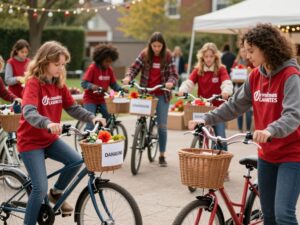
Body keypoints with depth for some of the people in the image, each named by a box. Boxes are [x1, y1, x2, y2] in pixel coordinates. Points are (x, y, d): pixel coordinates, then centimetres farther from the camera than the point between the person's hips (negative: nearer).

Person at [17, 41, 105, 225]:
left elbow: (72, 108, 3)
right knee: (41, 188, -13)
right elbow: (29, 112, -33)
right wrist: (48, 123, -52)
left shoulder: (59, 84, 3)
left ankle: (57, 192, 10)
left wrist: (92, 118, -14)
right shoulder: (34, 83, -19)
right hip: (31, 141, -6)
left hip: (50, 139, 6)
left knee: (76, 160, -17)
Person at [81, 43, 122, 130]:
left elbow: (113, 84, 4)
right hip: (90, 99, -5)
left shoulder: (109, 70, 3)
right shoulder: (92, 68, -13)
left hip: (101, 100, 5)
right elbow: (84, 83, -19)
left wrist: (121, 89, -16)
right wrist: (92, 86, -40)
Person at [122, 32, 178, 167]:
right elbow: (134, 68, -1)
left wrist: (170, 82, -29)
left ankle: (162, 156, 8)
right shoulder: (144, 55, -2)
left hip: (161, 95, -1)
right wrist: (128, 76, -23)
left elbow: (174, 74, -7)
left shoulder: (167, 56, -5)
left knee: (162, 125, -1)